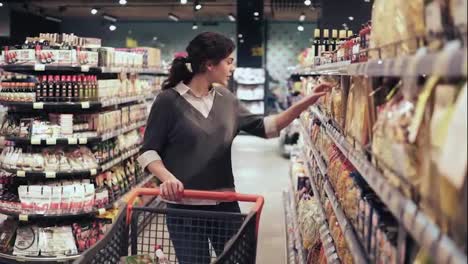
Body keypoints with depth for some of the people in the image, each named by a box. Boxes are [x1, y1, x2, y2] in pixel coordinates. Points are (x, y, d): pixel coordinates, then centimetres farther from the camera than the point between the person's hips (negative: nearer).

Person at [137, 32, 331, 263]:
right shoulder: (169, 100, -9)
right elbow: (148, 151, -7)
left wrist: (306, 103, 2)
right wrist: (167, 177, -26)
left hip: (225, 203, 5)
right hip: (184, 206, -5)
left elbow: (263, 127, 9)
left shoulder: (226, 99, 6)